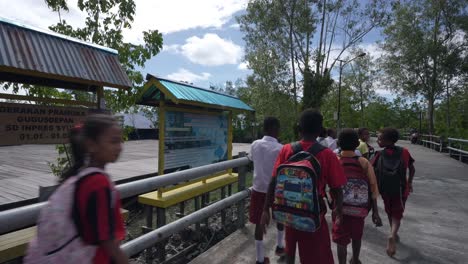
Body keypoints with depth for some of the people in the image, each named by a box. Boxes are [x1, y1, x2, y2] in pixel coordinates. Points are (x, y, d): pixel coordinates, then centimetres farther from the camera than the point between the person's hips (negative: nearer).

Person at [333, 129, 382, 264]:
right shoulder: (364, 163, -8)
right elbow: (373, 188, -7)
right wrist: (375, 212, 0)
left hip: (339, 207, -2)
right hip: (359, 208, 3)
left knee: (341, 240, 9)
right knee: (357, 236, 26)